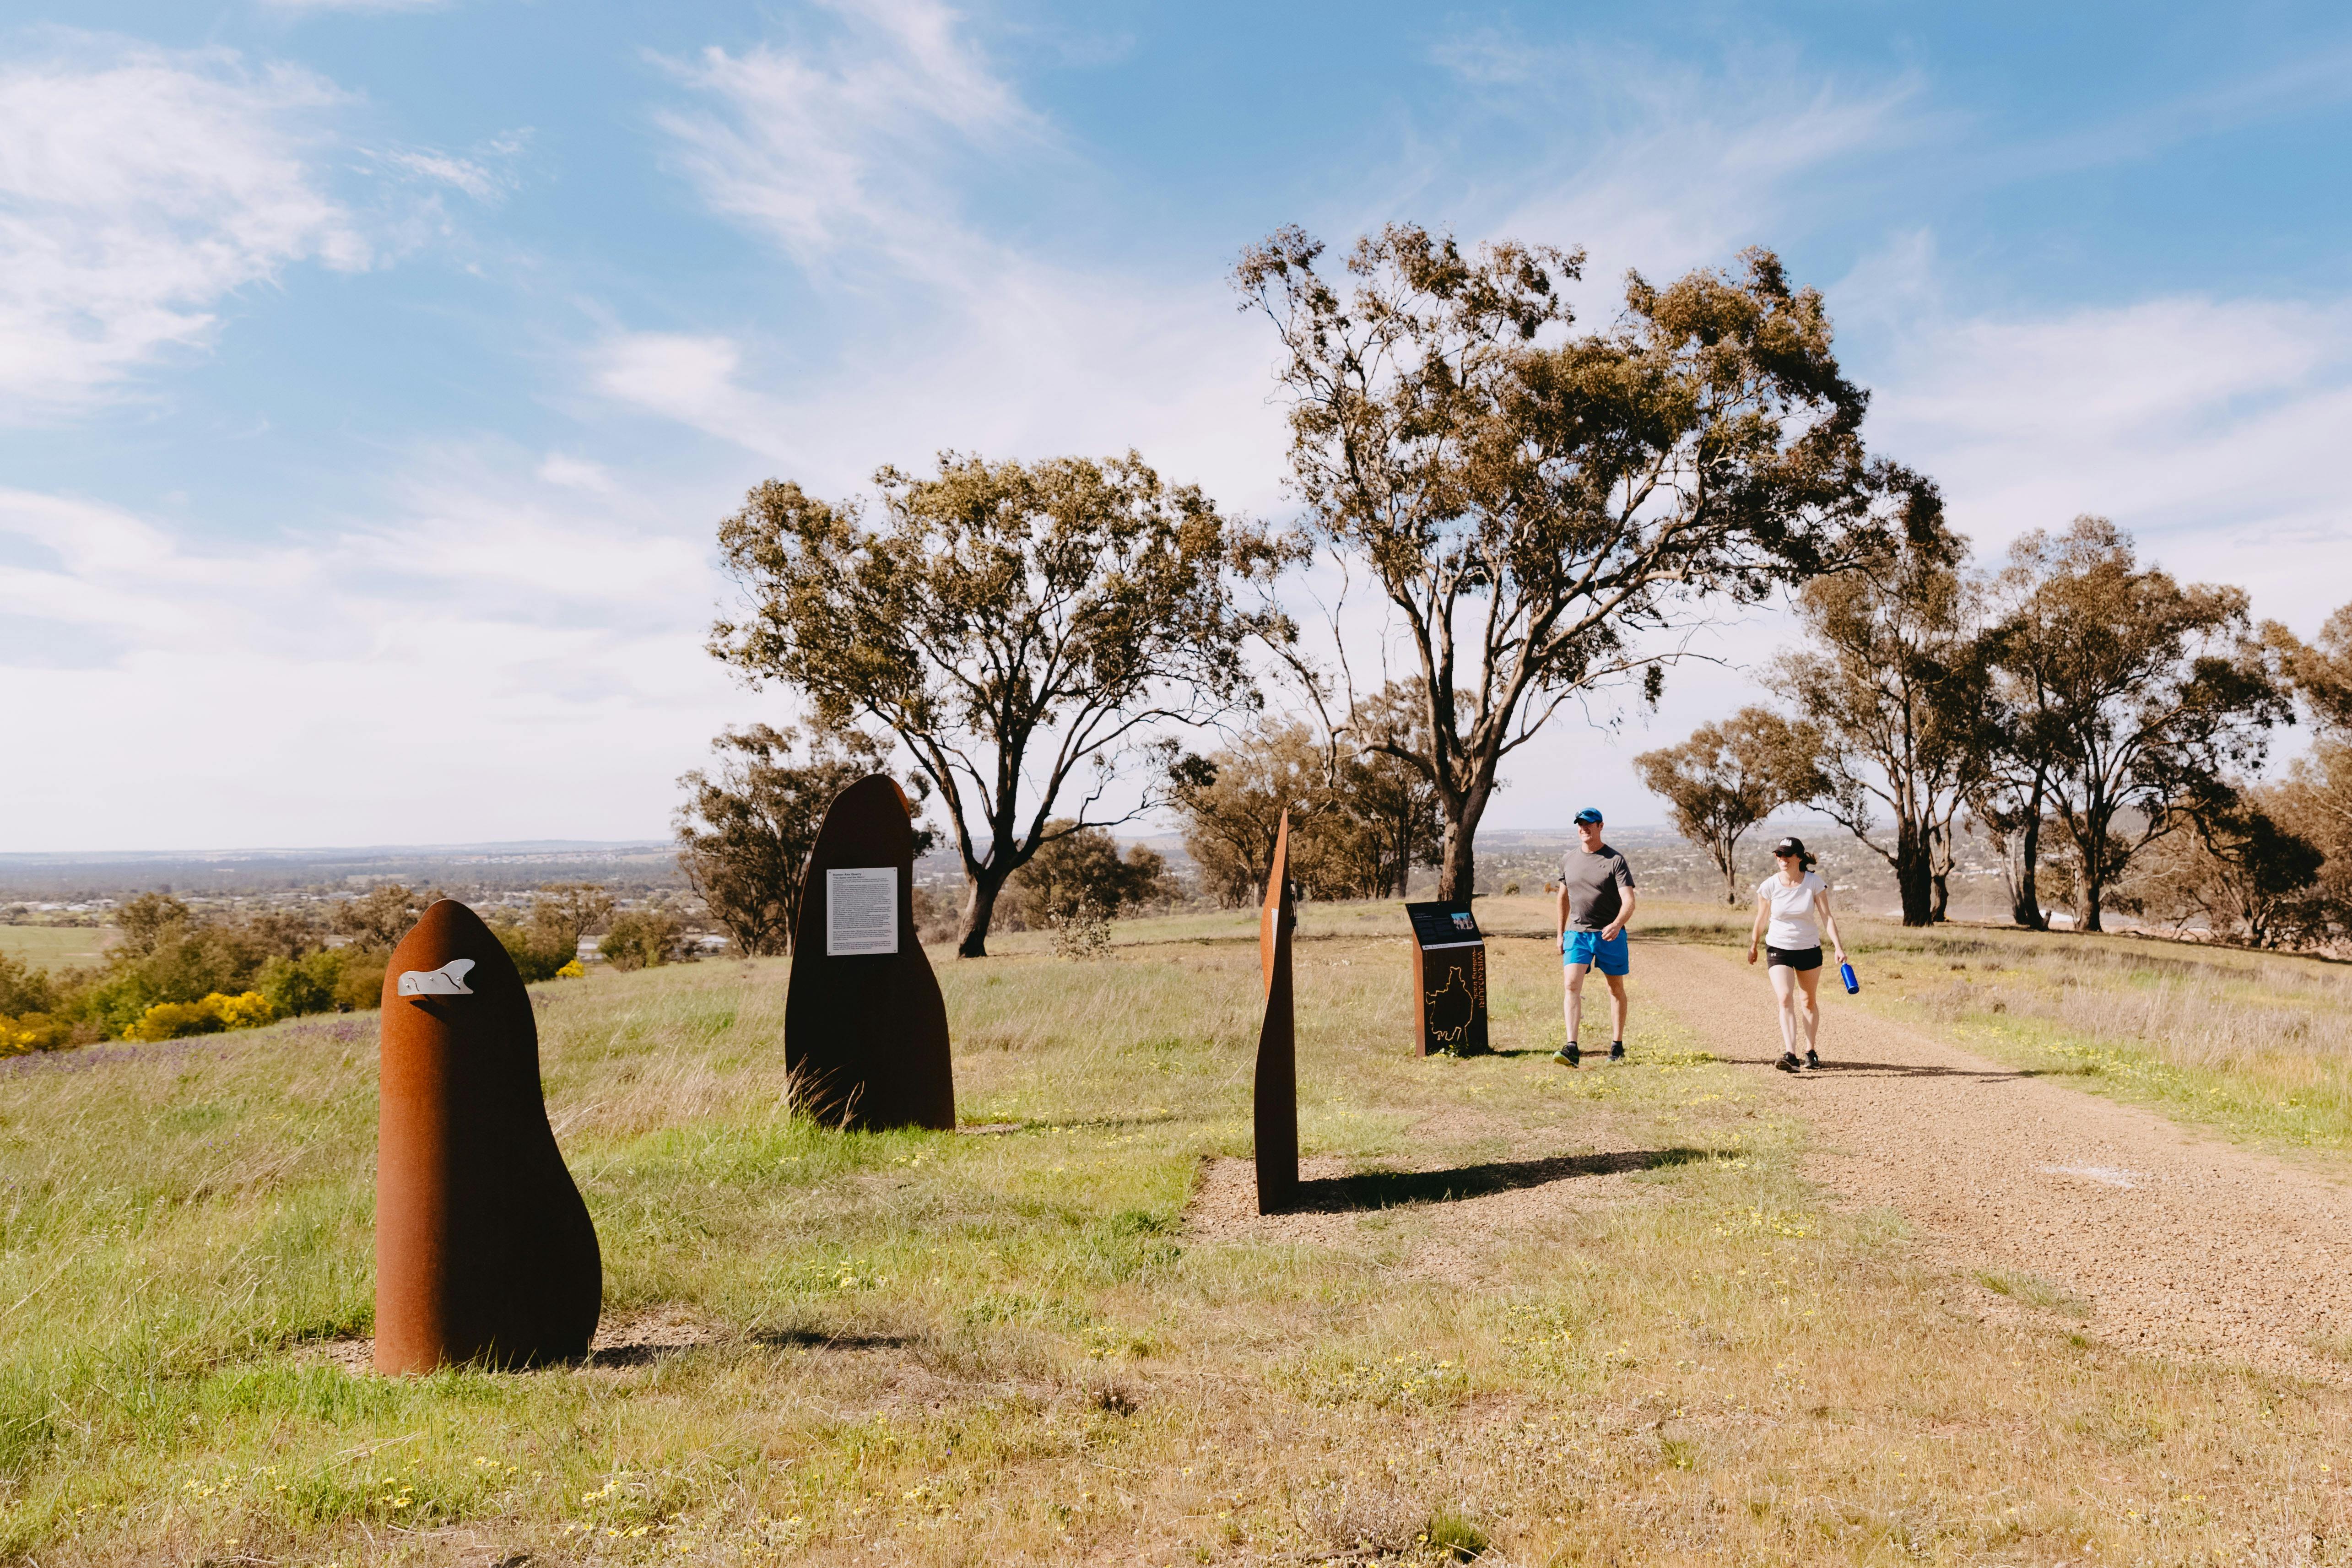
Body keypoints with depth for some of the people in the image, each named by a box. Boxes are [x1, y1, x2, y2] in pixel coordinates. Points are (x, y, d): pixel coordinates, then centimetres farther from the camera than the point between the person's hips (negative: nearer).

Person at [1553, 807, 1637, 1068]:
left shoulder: (1615, 860, -6)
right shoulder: (1568, 860, 8)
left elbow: (1629, 901, -14)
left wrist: (1617, 924, -33)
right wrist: (1561, 933, 20)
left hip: (1610, 934, -2)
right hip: (1576, 932, 3)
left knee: (1616, 988, 9)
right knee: (1572, 985, -13)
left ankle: (1617, 1046, 22)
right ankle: (1572, 1049, -19)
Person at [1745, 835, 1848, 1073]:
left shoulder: (1814, 883, -12)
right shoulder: (1769, 886, -11)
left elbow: (1827, 916, -13)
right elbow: (1761, 920, 3)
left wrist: (1838, 947, -23)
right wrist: (1753, 947, 13)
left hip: (1809, 949, 1)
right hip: (1778, 949, -1)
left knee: (1810, 1001, 14)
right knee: (1785, 999, -18)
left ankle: (1810, 1052, 31)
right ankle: (1790, 1055, -25)